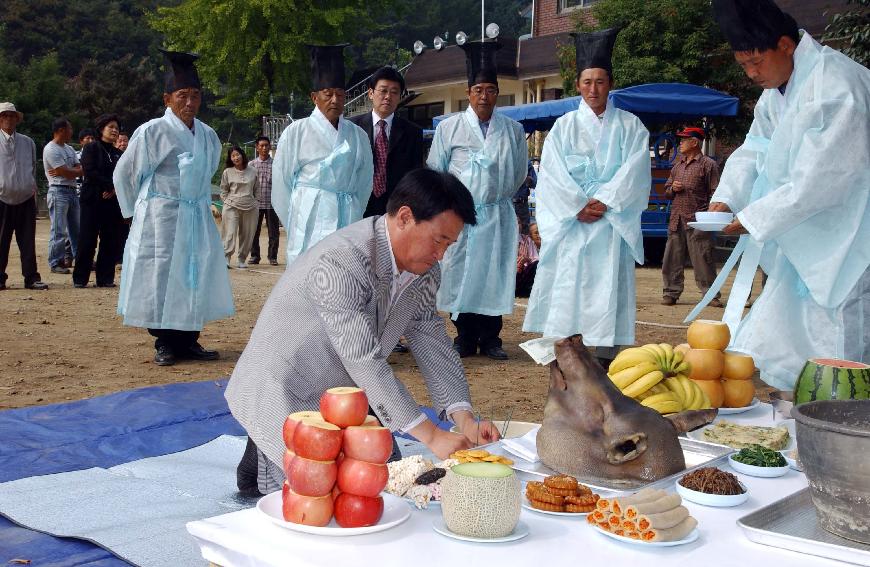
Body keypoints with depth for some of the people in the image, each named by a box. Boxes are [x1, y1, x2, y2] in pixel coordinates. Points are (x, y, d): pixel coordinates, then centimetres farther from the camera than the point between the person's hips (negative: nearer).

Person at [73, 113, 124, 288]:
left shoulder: (118, 154, 17)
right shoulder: (91, 149, 2)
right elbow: (90, 172, -10)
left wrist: (115, 189, -9)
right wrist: (111, 185, -12)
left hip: (113, 201, 5)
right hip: (93, 200, -5)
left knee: (110, 241, 2)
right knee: (87, 241, -4)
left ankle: (106, 278, 8)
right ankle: (80, 278, 4)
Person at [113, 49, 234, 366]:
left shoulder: (208, 136, 5)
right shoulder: (152, 132, -10)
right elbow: (124, 173, 0)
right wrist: (137, 210, 8)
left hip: (198, 218, 5)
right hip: (160, 218, -5)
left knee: (196, 278, 6)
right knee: (161, 277, -1)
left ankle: (188, 341, 17)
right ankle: (164, 343, 10)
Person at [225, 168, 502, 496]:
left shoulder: (424, 270, -4)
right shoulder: (341, 263, -32)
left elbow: (431, 343, -1)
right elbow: (364, 362, -34)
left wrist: (464, 419, -15)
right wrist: (431, 436, -34)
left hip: (345, 395, 9)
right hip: (284, 393, -8)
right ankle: (266, 459, 11)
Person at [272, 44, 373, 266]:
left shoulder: (357, 136, 10)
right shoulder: (296, 132, 3)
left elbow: (364, 184, 13)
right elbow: (281, 185, 5)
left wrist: (353, 221, 9)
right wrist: (294, 227, 6)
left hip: (346, 224, 2)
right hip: (309, 225, -2)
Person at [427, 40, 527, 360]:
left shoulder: (513, 130, 6)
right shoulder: (449, 128, 3)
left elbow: (519, 172, 17)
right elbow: (435, 170, 9)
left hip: (497, 216, 1)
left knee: (495, 275, 2)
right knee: (459, 273, 1)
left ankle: (490, 339, 12)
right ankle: (465, 338, 11)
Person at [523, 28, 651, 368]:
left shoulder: (629, 126, 9)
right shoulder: (563, 127, 9)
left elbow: (633, 172, 0)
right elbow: (553, 174, 0)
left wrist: (604, 203, -11)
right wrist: (578, 206, -10)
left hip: (613, 222, 0)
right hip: (570, 222, 0)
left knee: (608, 288, -4)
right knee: (567, 286, -4)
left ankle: (605, 362, -1)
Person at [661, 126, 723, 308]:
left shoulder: (708, 164, 0)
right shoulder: (678, 165, 20)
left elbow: (714, 193, -5)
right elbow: (667, 191, 26)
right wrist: (672, 188, 2)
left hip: (698, 221, -6)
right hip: (676, 219, 6)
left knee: (702, 259, -5)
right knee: (672, 258, 7)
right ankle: (671, 293, 15)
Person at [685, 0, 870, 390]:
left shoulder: (836, 86, -23)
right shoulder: (776, 88, 8)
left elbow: (820, 179, -26)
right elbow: (753, 149, 9)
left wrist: (754, 219, -20)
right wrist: (725, 200, -7)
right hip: (806, 237, 9)